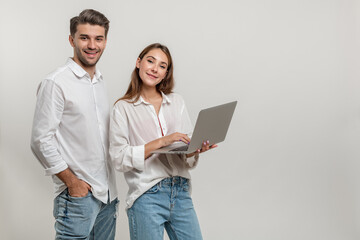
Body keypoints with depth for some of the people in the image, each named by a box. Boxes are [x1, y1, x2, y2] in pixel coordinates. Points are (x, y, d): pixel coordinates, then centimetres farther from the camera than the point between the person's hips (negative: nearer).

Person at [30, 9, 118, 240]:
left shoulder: (100, 81, 13)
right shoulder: (56, 83, -10)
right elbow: (41, 141, -13)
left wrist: (110, 185, 13)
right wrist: (72, 181, -13)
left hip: (108, 193, 7)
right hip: (77, 194, -7)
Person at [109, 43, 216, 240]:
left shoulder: (177, 102, 11)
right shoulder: (123, 108, -1)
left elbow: (187, 154, 10)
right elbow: (119, 158, -10)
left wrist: (196, 149, -13)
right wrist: (161, 142, -17)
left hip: (181, 192, 4)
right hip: (147, 196, -4)